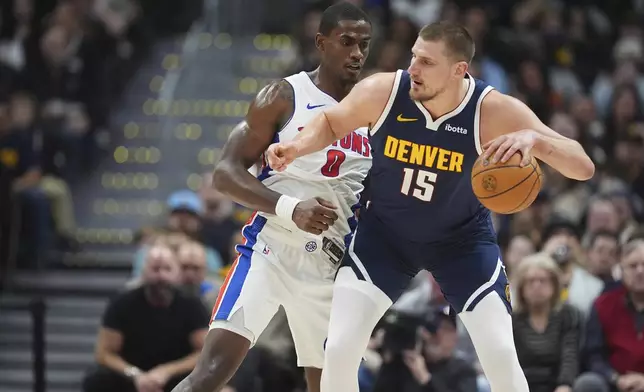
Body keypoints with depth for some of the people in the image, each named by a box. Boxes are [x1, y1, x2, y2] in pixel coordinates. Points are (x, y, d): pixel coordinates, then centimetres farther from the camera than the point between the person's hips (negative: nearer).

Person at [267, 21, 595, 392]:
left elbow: (583, 168, -29)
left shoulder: (493, 111, -28)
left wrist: (534, 139, -49)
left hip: (463, 237, -1)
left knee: (501, 355, -12)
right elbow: (332, 121, 1)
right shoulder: (382, 92, -24)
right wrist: (296, 148, -20)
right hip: (385, 230, 1)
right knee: (339, 348, -12)